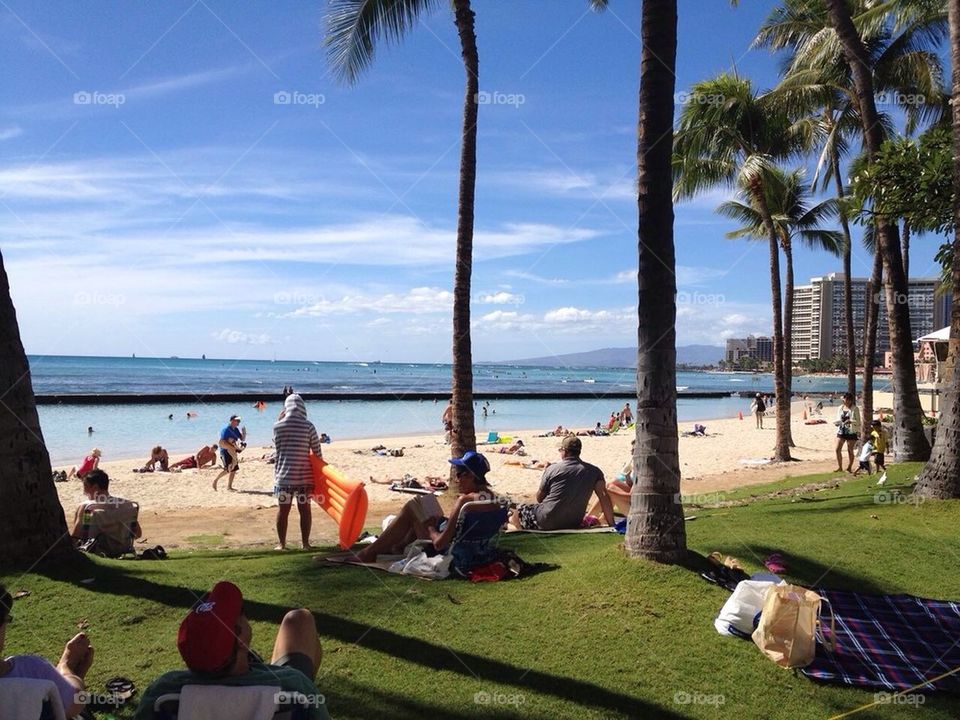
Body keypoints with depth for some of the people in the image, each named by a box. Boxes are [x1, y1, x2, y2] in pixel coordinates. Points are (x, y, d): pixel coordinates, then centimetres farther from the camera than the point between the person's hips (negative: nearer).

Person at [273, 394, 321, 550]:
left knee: (283, 510, 8)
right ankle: (305, 543, 12)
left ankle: (282, 544, 12)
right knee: (305, 510, 8)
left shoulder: (278, 426, -3)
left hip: (284, 475, 1)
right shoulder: (308, 426, -7)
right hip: (304, 476, -1)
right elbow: (317, 451, -3)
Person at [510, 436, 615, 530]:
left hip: (547, 522, -4)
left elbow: (539, 498, 3)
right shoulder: (594, 471, -1)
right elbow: (604, 496, -10)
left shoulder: (552, 469, -6)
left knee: (519, 510, 17)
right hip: (573, 525, 5)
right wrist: (611, 525, -9)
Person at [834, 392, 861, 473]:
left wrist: (850, 421, -23)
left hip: (851, 432, -4)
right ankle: (840, 467, 8)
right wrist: (837, 423, -6)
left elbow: (858, 422, -5)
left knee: (850, 450, 2)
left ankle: (849, 468, 14)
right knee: (838, 449, -3)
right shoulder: (840, 408, 10)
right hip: (841, 431, 4)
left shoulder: (855, 409, -4)